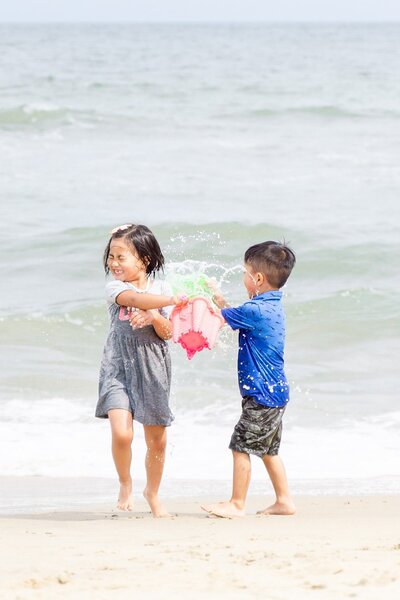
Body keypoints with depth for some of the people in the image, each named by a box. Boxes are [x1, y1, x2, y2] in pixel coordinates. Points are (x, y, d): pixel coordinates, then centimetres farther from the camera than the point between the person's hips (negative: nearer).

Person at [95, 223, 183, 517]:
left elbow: (168, 332, 0)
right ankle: (125, 484, 8)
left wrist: (153, 317, -19)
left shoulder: (162, 288, 5)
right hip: (119, 368, -2)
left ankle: (152, 491, 32)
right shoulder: (114, 287, -2)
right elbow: (134, 298, -25)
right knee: (122, 433, -19)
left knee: (157, 439, 7)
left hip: (152, 369, 2)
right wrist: (171, 301, -31)